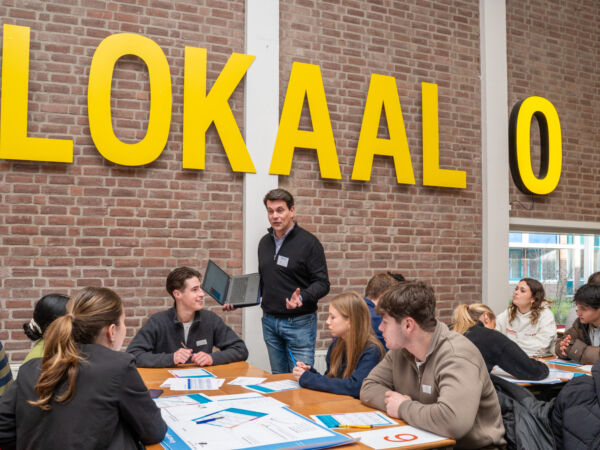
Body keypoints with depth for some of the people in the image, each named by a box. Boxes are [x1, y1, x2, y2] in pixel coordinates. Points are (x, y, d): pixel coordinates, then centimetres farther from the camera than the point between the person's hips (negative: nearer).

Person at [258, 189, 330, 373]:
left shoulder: (308, 242, -9)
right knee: (278, 378, 15)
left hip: (299, 322, -6)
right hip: (269, 320, 6)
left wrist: (302, 297, -30)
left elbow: (322, 284, -11)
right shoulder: (265, 242, 11)